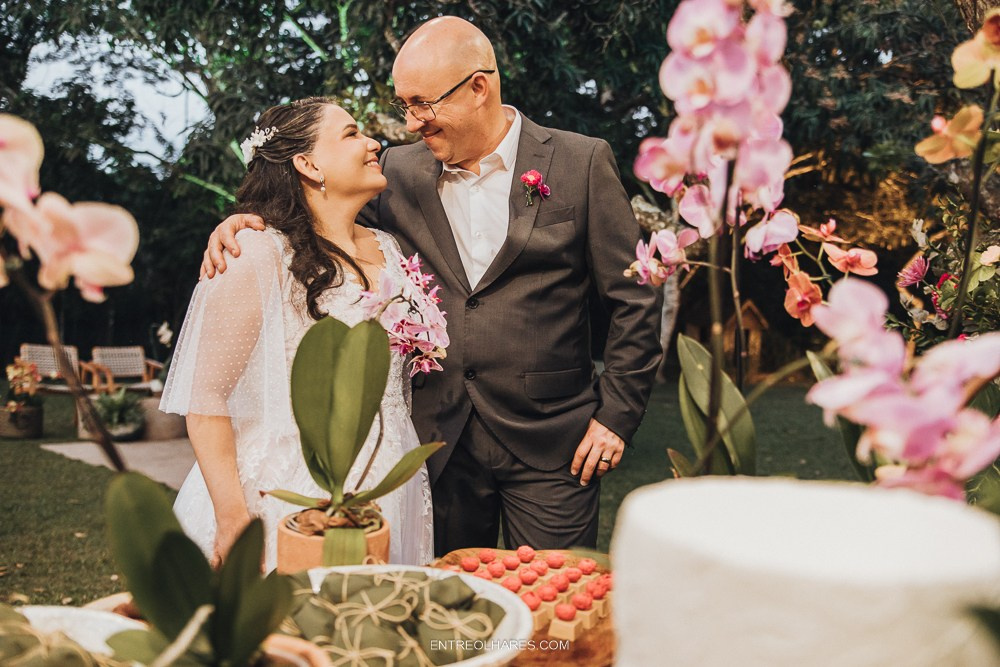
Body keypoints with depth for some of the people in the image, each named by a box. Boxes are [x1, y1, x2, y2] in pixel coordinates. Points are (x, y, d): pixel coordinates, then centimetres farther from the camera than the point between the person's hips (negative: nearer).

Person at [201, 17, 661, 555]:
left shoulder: (582, 163, -3)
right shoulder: (401, 172, 5)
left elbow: (634, 300, -2)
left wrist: (616, 414, -5)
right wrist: (247, 221, -7)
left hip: (550, 446, -3)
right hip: (439, 443, 3)